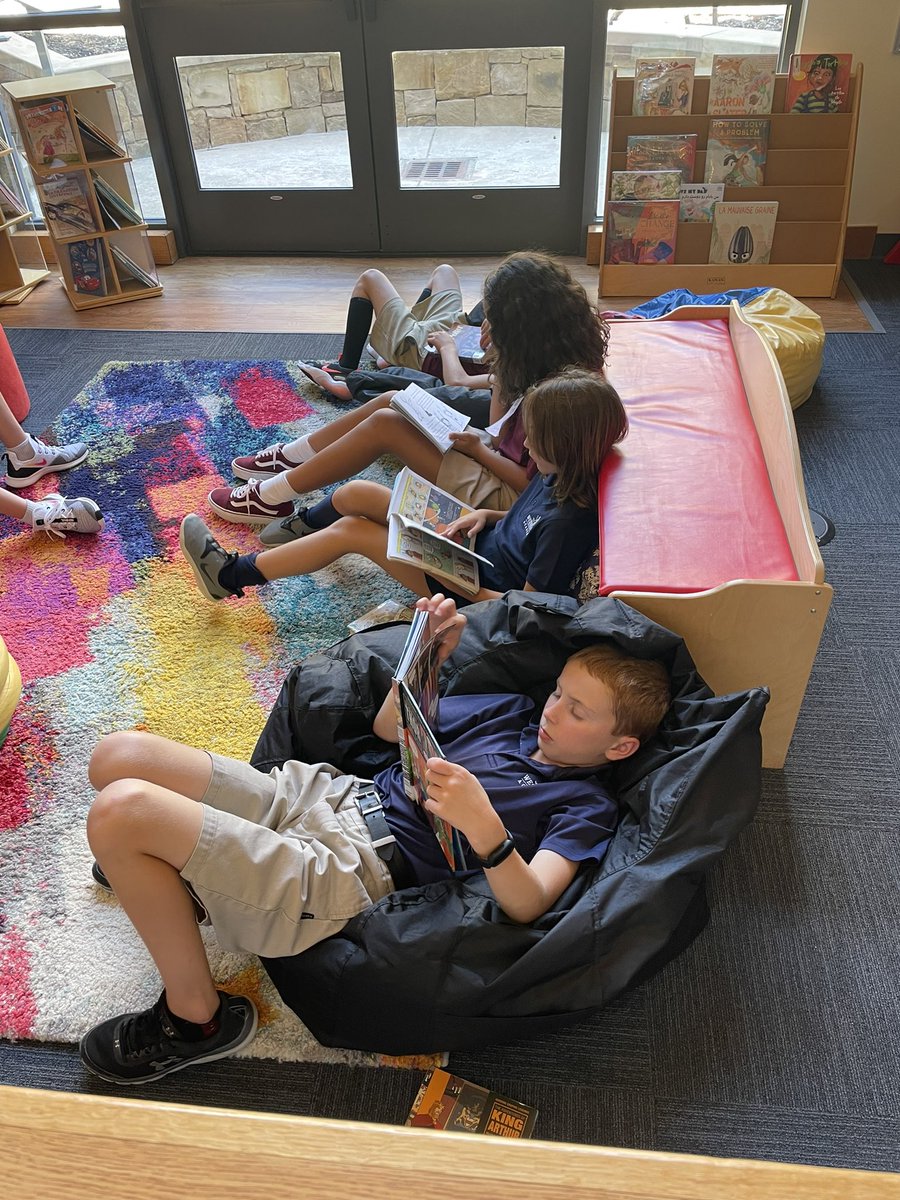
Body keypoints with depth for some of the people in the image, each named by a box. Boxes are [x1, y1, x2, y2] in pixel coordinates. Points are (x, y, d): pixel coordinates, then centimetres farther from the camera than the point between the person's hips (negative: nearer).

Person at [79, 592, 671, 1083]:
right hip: (324, 793, 8)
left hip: (350, 875, -7)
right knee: (118, 756, 0)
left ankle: (197, 1017, -3)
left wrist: (484, 825, -37)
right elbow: (390, 727, 20)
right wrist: (431, 653, 4)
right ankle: (184, 880, 26)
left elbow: (528, 905, -19)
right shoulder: (517, 712, 16)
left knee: (119, 811, -23)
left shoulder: (585, 807, -3)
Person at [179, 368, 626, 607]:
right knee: (356, 493, 6)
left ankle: (230, 576, 7)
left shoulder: (568, 520, -31)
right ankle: (298, 526, 41)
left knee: (351, 530, -9)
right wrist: (486, 515, -2)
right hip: (483, 545, 9)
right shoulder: (560, 477, -5)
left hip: (481, 588, -8)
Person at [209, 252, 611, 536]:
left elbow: (532, 484, -26)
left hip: (501, 495, -9)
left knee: (384, 424, -12)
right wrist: (501, 367, -7)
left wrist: (479, 450, -16)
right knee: (393, 401, 7)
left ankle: (271, 498, 2)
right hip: (505, 463, 9)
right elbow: (503, 429, 2)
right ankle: (288, 457, 21)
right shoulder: (570, 352, -2)